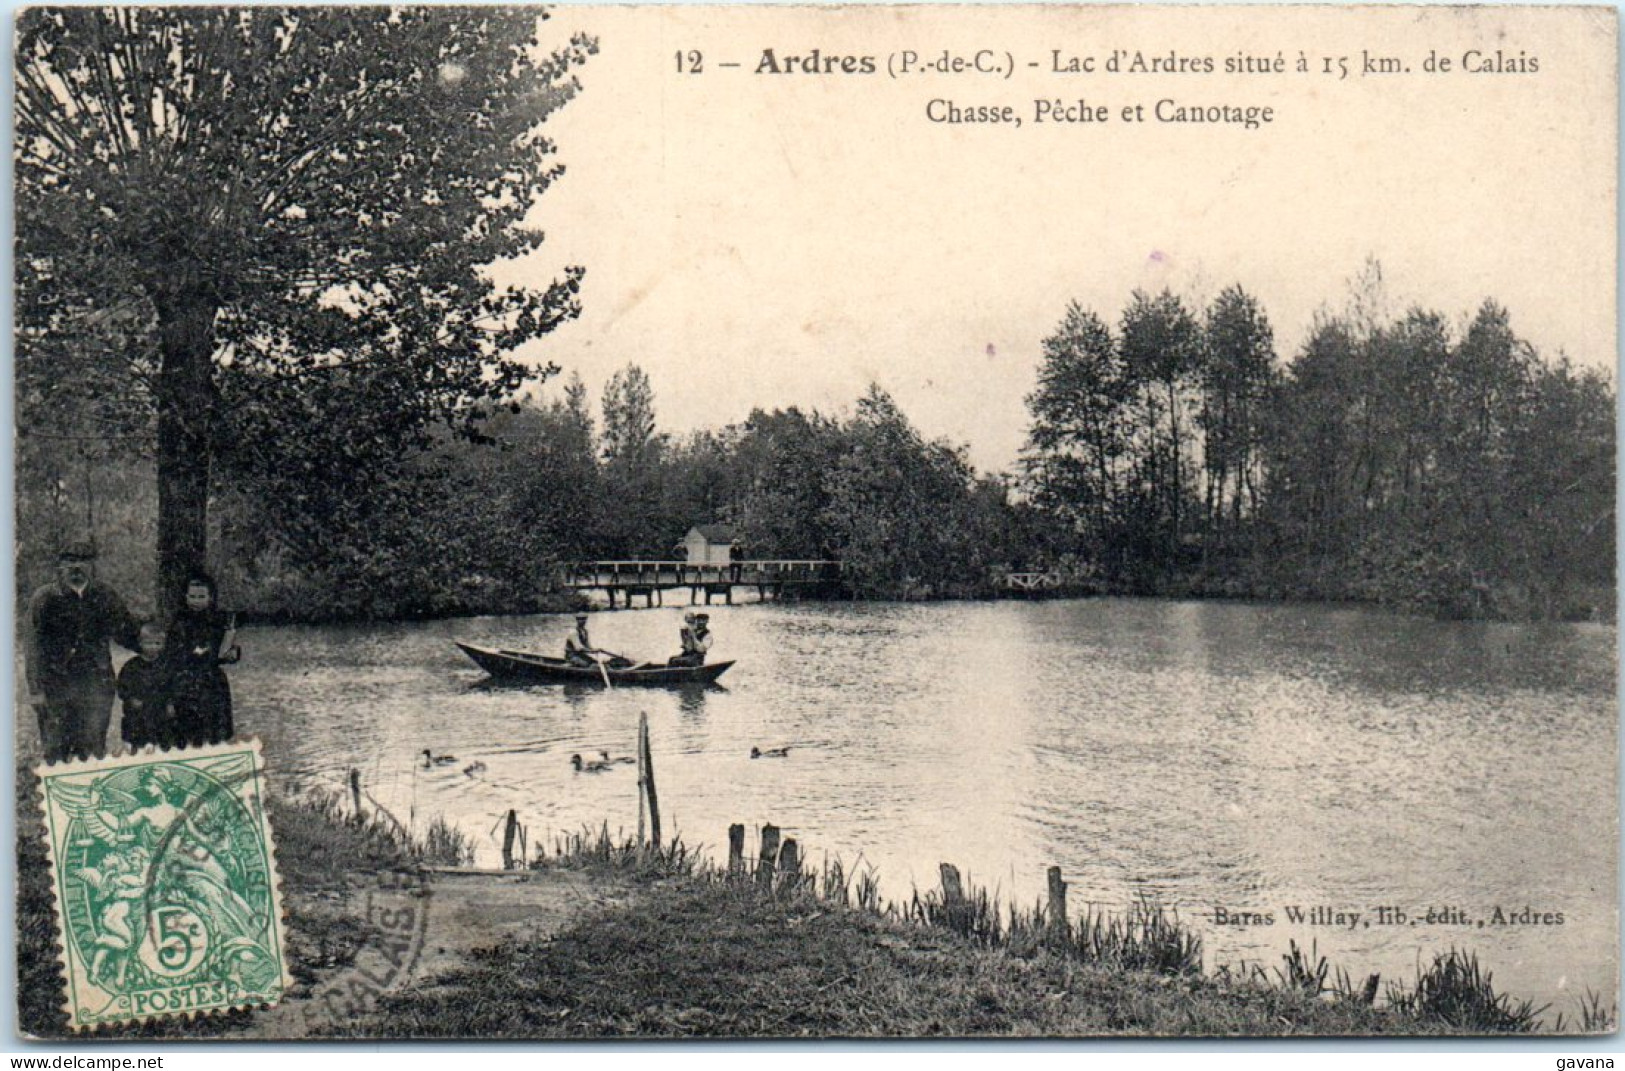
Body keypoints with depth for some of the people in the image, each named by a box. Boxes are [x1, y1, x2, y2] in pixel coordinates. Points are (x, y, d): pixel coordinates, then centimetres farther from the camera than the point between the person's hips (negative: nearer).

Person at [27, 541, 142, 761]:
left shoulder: (104, 596, 4)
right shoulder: (44, 599, -2)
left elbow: (128, 633, 15)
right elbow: (35, 648, -3)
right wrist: (36, 690, -7)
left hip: (96, 683, 2)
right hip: (56, 683, -2)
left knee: (94, 750, 4)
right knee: (55, 750, 1)